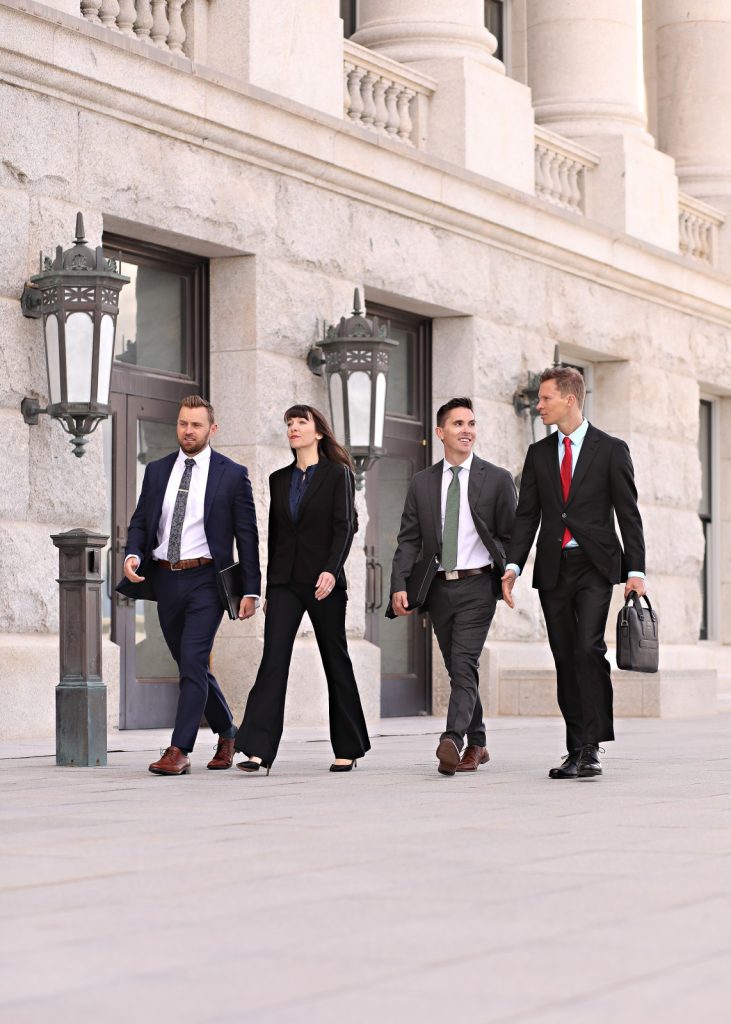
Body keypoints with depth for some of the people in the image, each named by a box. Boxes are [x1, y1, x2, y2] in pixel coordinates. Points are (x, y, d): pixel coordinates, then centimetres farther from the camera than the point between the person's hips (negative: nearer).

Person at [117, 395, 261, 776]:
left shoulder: (232, 474, -1)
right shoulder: (157, 471, 11)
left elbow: (247, 536, -1)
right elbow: (140, 522, 12)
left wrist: (251, 590, -5)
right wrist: (133, 555, -9)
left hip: (205, 580, -5)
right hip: (165, 580, 5)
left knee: (193, 663, -14)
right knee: (192, 667, 13)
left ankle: (179, 751, -13)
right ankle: (226, 734, 32)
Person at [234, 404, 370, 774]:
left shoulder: (338, 475, 0)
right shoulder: (279, 479, 15)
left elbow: (344, 526, -10)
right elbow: (274, 534, 17)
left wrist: (331, 570, -24)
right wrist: (268, 588, 15)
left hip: (324, 582, -4)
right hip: (284, 582, 4)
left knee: (335, 661, 4)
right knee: (273, 660, -10)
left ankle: (347, 749, 16)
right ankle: (258, 750, -18)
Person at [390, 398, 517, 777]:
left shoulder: (497, 479, 2)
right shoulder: (422, 483, 9)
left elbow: (509, 536, 4)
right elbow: (409, 540, 5)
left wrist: (508, 577, -8)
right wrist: (399, 585, -7)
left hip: (477, 585, -4)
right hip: (439, 586, 4)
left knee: (464, 665, -16)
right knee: (458, 670, 11)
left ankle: (452, 741, -27)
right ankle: (476, 744, 21)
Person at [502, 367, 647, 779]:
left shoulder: (611, 450, 2)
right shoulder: (539, 454, 13)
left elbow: (628, 513, 0)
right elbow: (527, 515, 11)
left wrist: (636, 570, -8)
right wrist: (513, 566, -1)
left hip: (595, 565, -4)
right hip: (553, 568, 4)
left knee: (588, 648, -19)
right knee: (565, 658, 4)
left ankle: (591, 747, -17)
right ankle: (578, 750, 8)